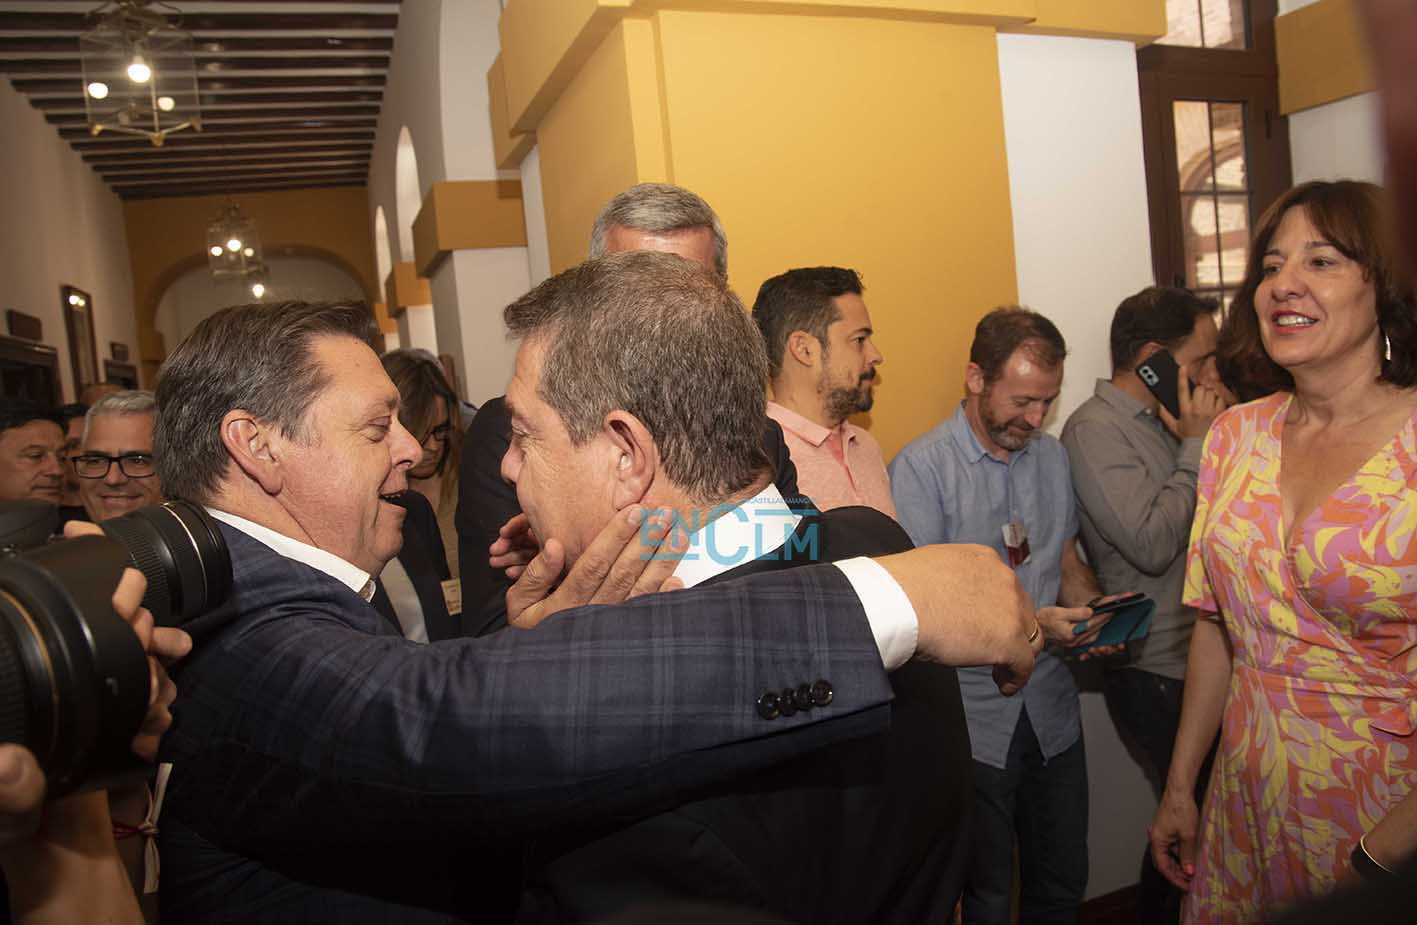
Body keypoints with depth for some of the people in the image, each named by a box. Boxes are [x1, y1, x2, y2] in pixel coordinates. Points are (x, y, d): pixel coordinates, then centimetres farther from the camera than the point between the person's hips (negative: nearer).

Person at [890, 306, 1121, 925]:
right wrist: (1031, 622, -23)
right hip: (973, 718, -5)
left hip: (1052, 709, 5)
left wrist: (1089, 612, -6)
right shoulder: (921, 468, -14)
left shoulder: (1052, 457, 6)